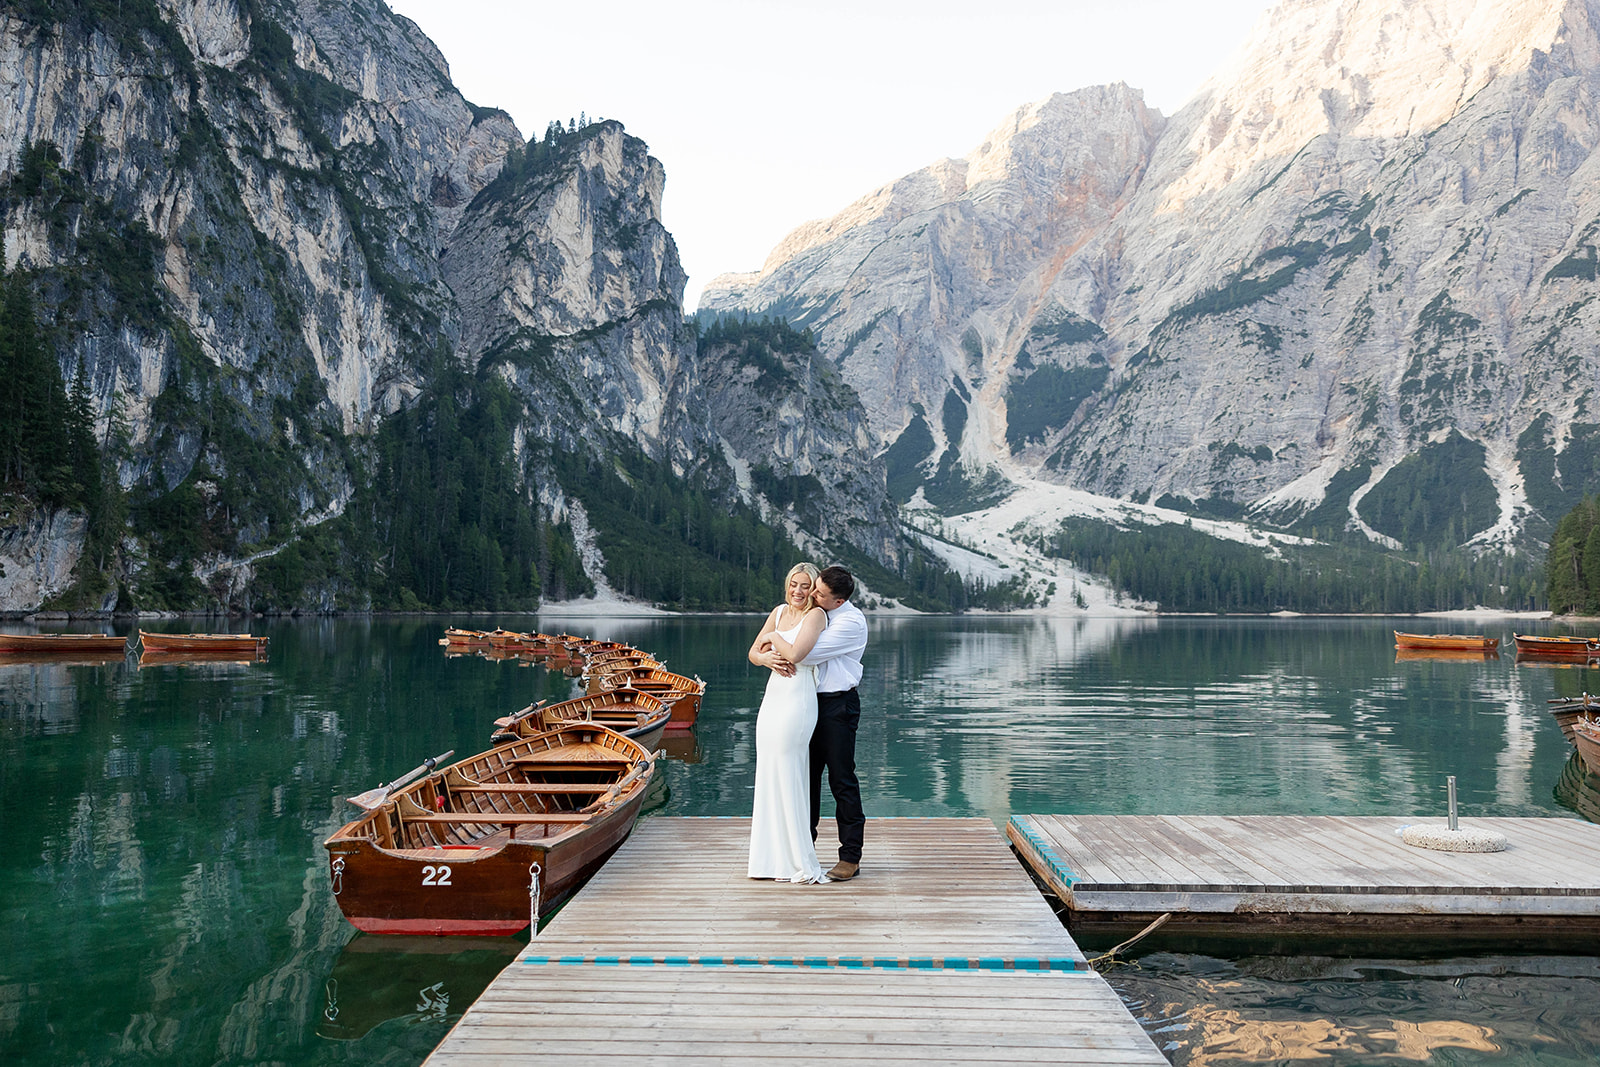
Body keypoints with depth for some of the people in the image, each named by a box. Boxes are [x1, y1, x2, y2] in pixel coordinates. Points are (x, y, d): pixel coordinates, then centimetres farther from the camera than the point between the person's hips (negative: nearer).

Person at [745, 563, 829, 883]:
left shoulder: (816, 614, -7)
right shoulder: (779, 612, 15)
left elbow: (795, 653, -20)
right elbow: (753, 653, 16)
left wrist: (774, 638, -2)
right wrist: (766, 658, -6)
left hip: (797, 700, -7)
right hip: (772, 698, 8)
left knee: (789, 777, -6)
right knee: (767, 776, 9)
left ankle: (798, 863, 2)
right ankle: (769, 858, 18)